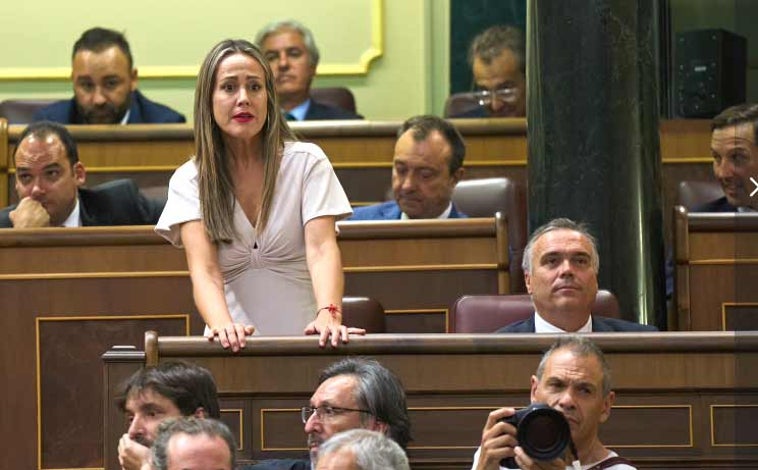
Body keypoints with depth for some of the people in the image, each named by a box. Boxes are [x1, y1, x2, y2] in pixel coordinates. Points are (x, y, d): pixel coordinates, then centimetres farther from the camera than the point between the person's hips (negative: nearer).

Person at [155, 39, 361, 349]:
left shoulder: (308, 163, 5)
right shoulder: (189, 181, 5)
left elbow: (321, 249, -8)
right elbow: (204, 270, -7)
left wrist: (329, 314, -27)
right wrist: (222, 325, -28)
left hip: (303, 336, -1)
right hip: (232, 347, 1)